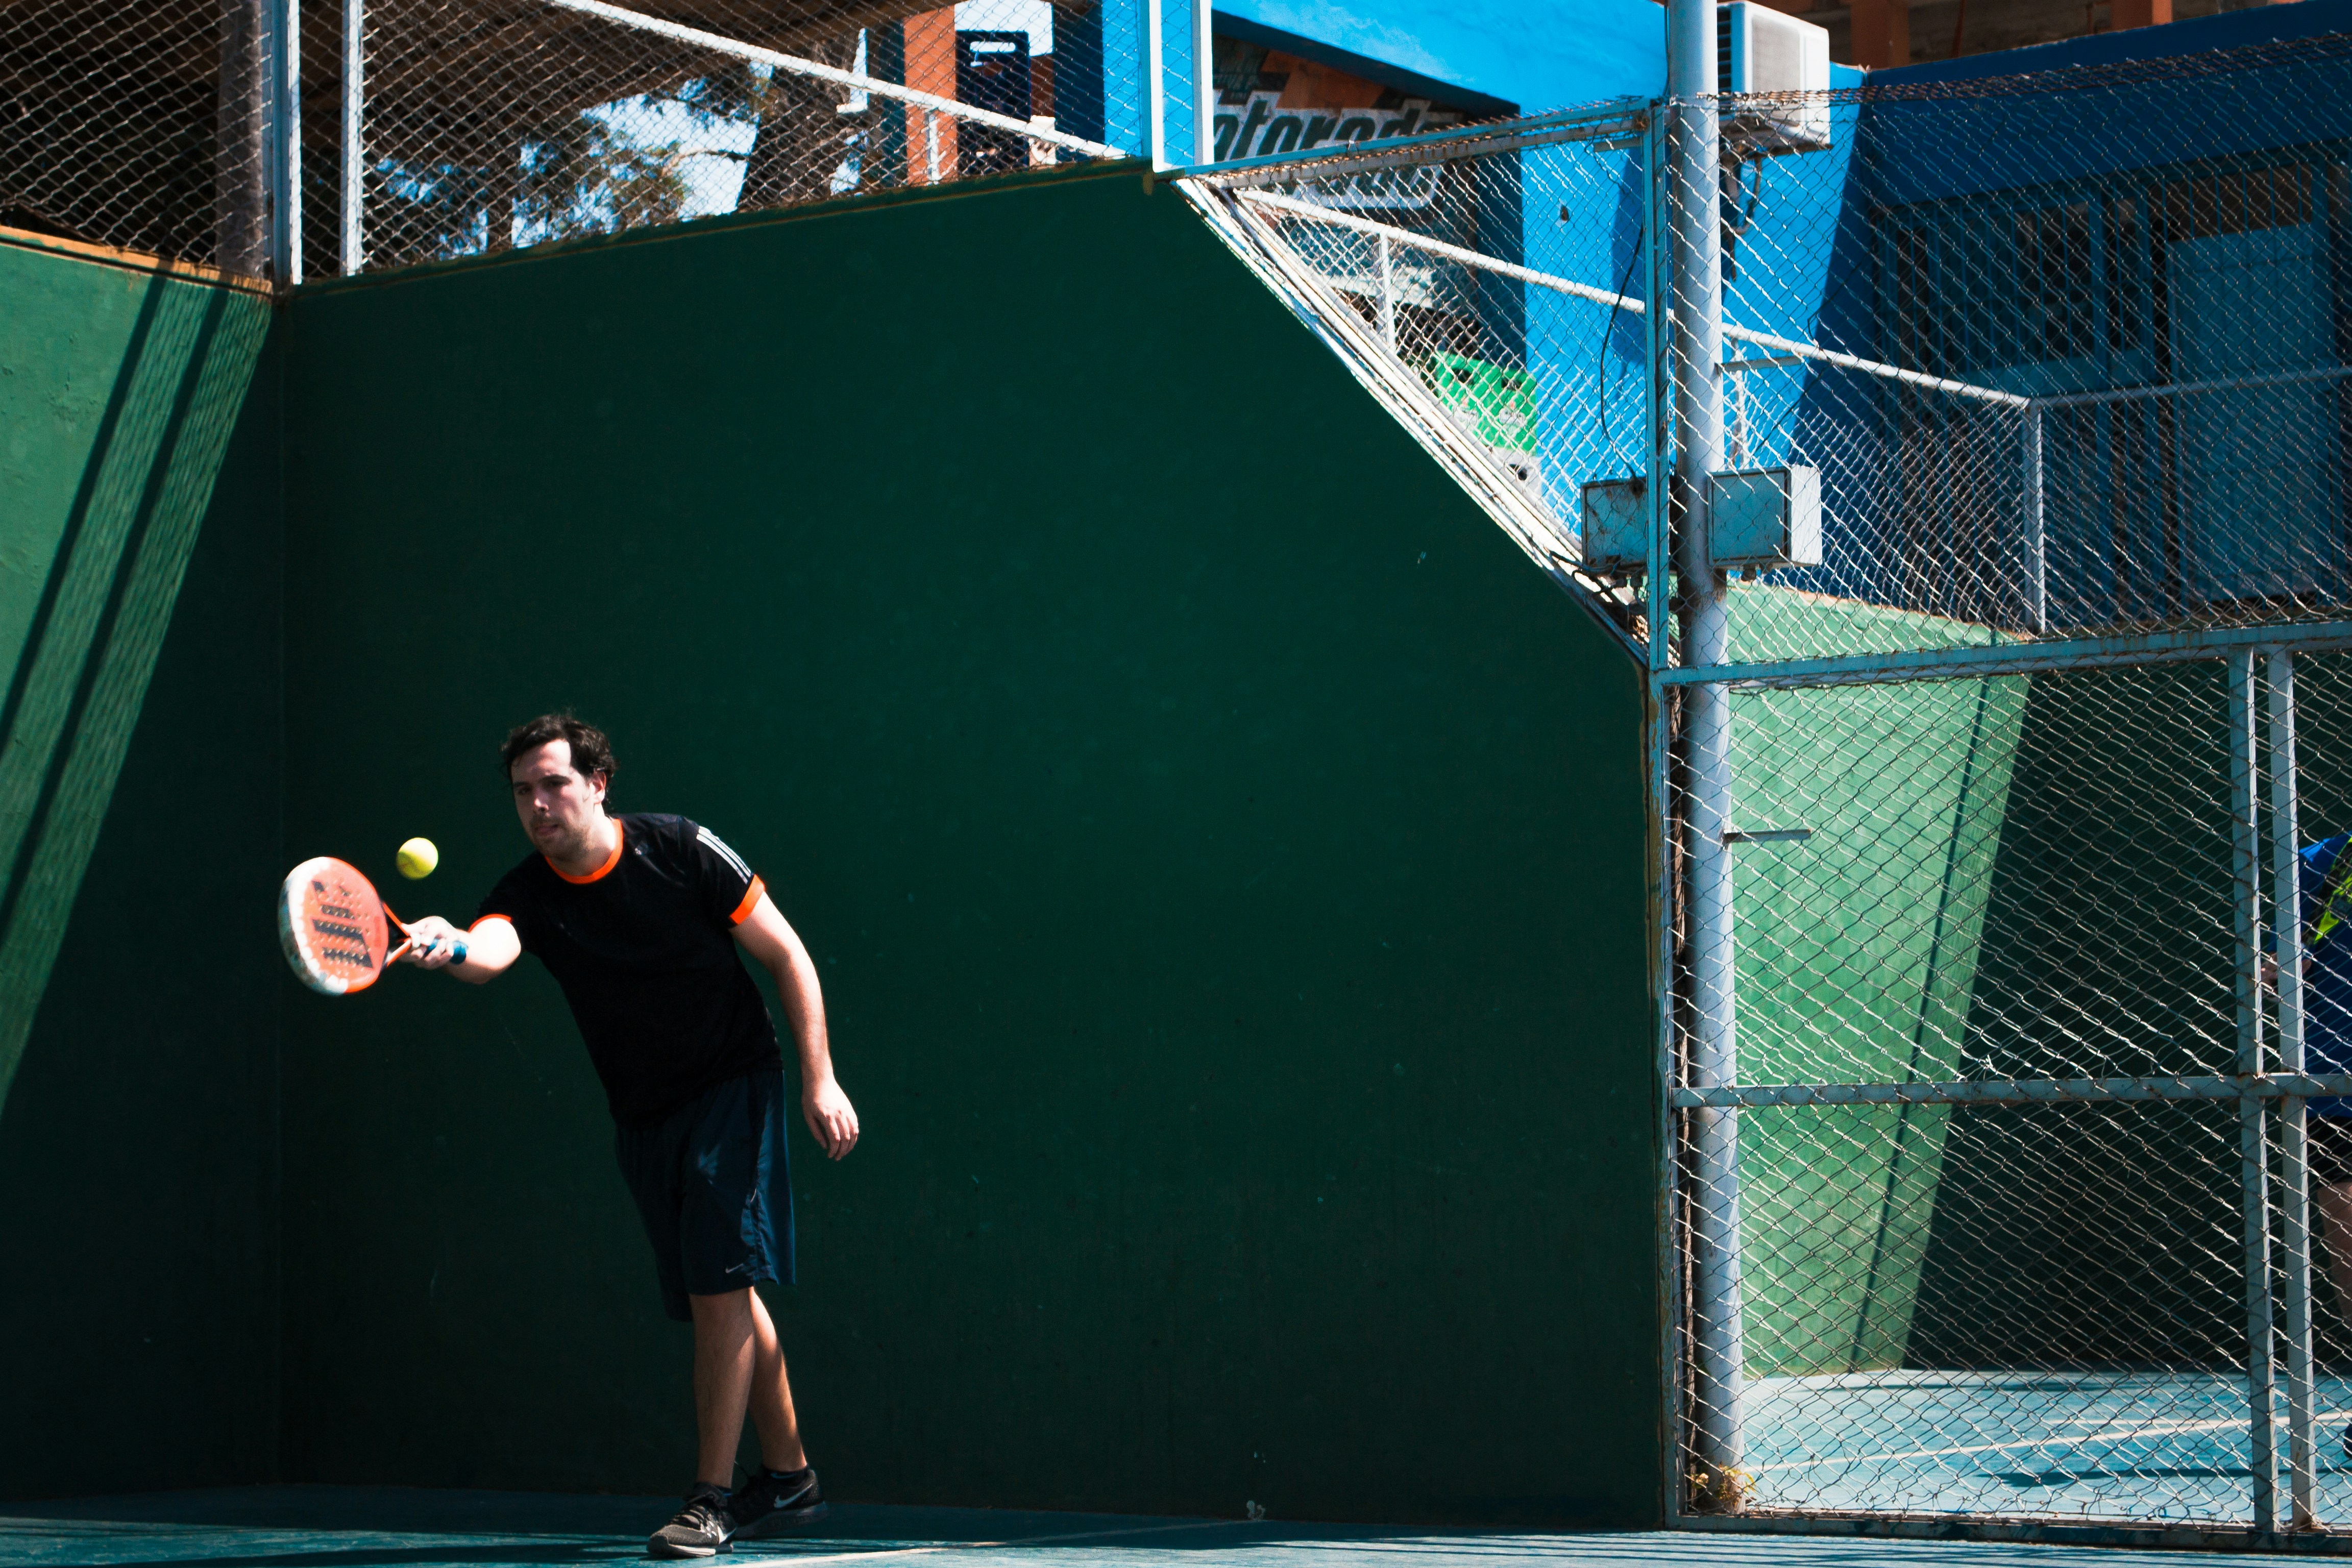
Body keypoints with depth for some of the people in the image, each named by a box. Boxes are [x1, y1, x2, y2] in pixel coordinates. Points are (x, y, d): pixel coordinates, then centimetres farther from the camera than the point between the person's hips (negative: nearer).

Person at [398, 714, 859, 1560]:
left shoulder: (682, 850, -14)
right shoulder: (528, 894, -9)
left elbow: (785, 954, -6)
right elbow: (492, 951, -34)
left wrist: (820, 1078, -11)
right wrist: (451, 948, -59)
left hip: (733, 1086, -4)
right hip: (642, 1120, 4)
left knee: (720, 1285, -15)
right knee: (724, 1297, 11)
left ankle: (712, 1498, -11)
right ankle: (788, 1480, 25)